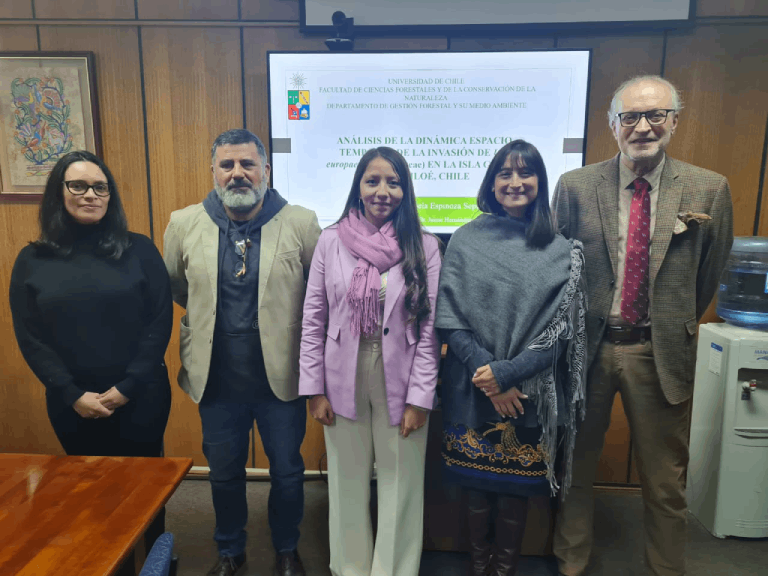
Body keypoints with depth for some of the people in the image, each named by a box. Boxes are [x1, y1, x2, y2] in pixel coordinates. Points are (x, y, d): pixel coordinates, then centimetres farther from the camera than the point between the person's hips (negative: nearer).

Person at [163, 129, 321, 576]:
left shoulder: (301, 223, -10)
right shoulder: (184, 225, -3)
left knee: (287, 472, 15)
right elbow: (175, 288, 13)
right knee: (224, 474, 20)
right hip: (217, 378, 2)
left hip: (280, 376, -1)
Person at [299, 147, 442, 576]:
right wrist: (314, 388, -1)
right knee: (348, 484, 16)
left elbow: (430, 327, -4)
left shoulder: (424, 246, -4)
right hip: (344, 383, 1)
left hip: (400, 386, -1)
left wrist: (420, 397, -7)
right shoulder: (331, 241, -2)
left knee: (400, 486, 11)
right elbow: (313, 321, 1)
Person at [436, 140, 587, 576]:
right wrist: (485, 373, -14)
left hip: (529, 390, 0)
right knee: (477, 481, 13)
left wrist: (506, 373, -15)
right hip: (472, 388, 1)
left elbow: (560, 329, -6)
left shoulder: (561, 251, -1)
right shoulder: (466, 240, 0)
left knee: (516, 483, 12)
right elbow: (449, 318, -5)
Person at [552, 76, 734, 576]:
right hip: (587, 347, 1)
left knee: (665, 483, 14)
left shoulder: (709, 189, -2)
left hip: (660, 353, 0)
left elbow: (709, 274, 8)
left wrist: (676, 325, 13)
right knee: (576, 466, 16)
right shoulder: (576, 186, -3)